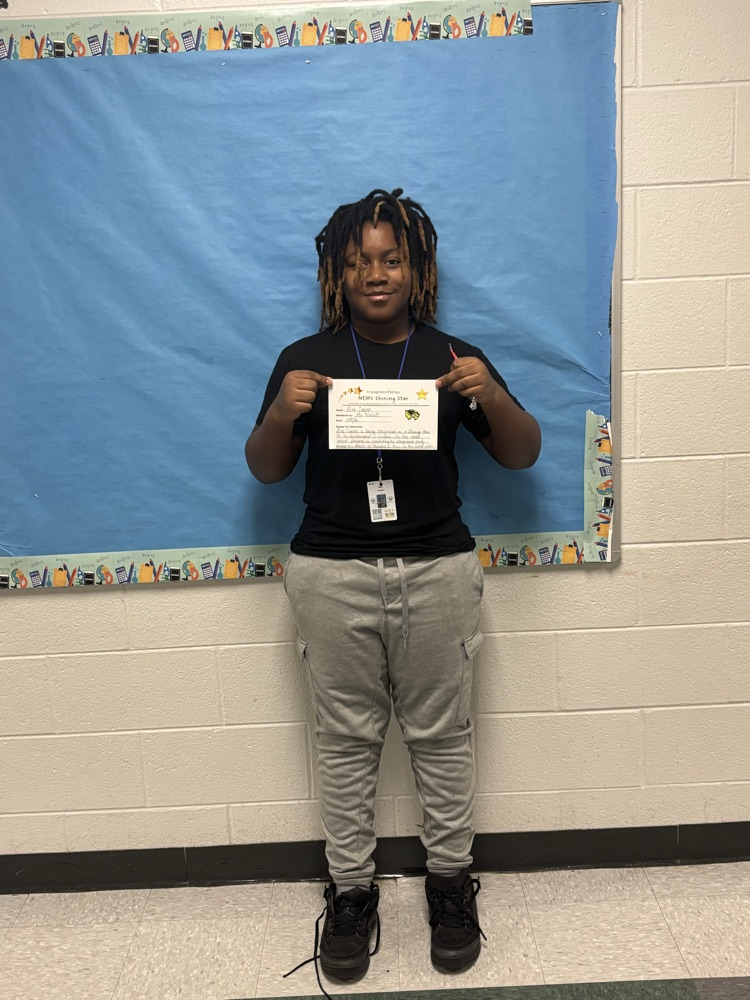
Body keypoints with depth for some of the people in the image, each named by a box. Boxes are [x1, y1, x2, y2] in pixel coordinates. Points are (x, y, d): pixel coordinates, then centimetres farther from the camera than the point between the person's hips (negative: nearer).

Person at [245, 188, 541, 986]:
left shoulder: (452, 358, 6)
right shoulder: (305, 360, 6)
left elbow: (522, 455, 6)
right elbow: (266, 470, 7)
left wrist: (492, 397, -14)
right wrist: (281, 414, -14)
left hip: (437, 570, 0)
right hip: (332, 573, 0)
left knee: (440, 733, 10)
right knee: (346, 737, 9)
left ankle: (450, 880, 31)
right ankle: (350, 890, 27)